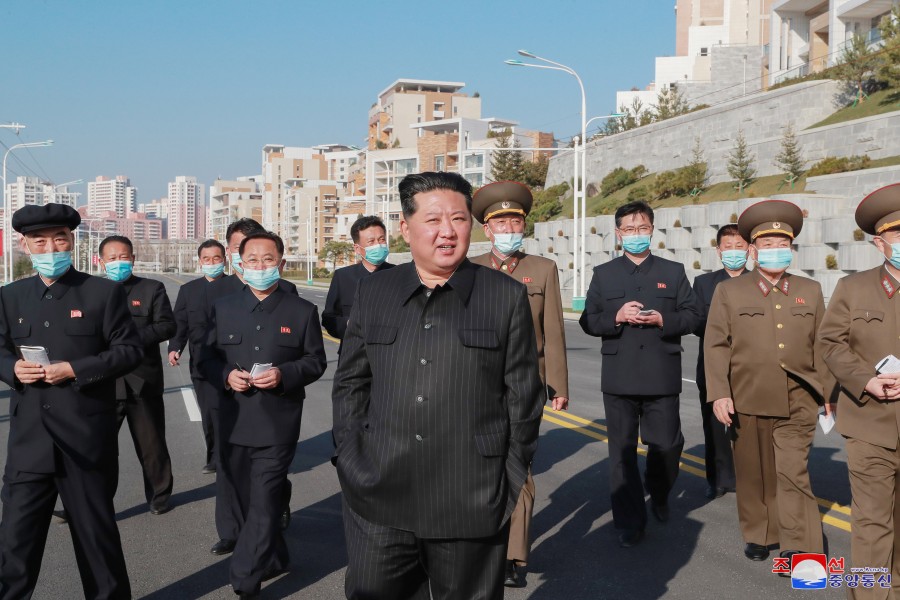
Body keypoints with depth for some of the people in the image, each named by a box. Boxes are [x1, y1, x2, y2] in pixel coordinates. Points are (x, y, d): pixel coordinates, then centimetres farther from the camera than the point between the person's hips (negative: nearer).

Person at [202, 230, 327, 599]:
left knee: (264, 505, -6)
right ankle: (273, 559, 36)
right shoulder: (223, 308, 8)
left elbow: (316, 361, 3)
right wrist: (225, 375, -10)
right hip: (234, 423, 4)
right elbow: (207, 358, 11)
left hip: (277, 426, -4)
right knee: (244, 500, 16)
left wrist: (284, 375, -15)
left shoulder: (302, 311, 1)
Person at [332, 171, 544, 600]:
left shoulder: (508, 296, -2)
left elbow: (522, 395, 0)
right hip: (379, 502, 2)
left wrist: (512, 480, -1)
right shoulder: (372, 292, 6)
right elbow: (350, 382, 11)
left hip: (471, 504, -2)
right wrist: (349, 460, 4)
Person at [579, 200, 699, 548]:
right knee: (622, 451, 4)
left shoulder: (673, 272, 9)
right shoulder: (603, 274, 8)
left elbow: (691, 317, 5)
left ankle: (658, 494, 36)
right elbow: (588, 321, 5)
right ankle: (629, 523, 14)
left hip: (662, 377, 0)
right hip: (619, 378, 0)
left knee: (667, 444, 4)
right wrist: (616, 317, -13)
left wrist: (663, 320, -13)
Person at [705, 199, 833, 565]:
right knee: (754, 474, 11)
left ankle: (799, 549, 0)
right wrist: (719, 394, -10)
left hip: (797, 404, 0)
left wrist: (829, 392, 9)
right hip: (747, 401, 0)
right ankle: (758, 536, 27)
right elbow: (715, 346, -2)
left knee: (793, 473, -6)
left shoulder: (810, 291, 11)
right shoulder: (729, 291, 4)